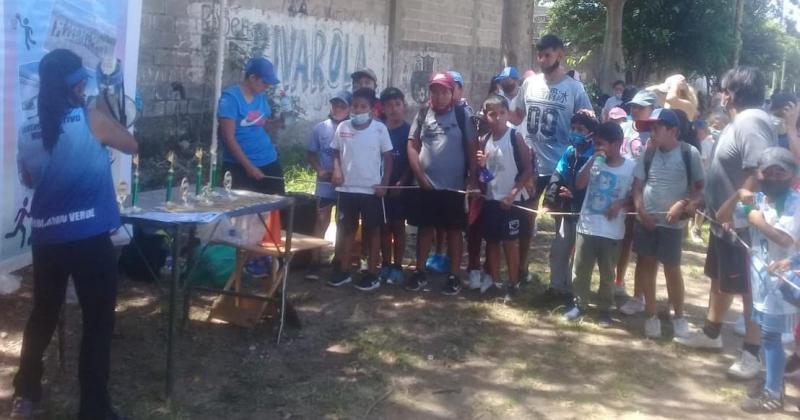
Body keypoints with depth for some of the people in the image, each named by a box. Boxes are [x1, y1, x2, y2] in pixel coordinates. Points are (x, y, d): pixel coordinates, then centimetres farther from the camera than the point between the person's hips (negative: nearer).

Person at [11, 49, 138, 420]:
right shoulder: (91, 119, -8)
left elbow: (29, 179, 17)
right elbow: (132, 145, 8)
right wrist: (106, 114, 19)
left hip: (46, 236, 6)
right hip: (88, 236, -5)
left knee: (43, 314, 21)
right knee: (98, 320, 4)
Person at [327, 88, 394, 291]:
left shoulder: (380, 128, -6)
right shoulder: (343, 127, 2)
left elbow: (387, 157, -1)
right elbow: (336, 153, 11)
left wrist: (384, 184, -7)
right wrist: (336, 170, -7)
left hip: (372, 190, -3)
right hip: (347, 189, 3)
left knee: (372, 230, 6)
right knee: (347, 229, 12)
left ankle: (372, 274, 13)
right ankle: (343, 271, 21)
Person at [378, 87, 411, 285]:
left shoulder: (409, 130, -3)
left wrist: (401, 182, -11)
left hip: (400, 186, -2)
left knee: (398, 226, 3)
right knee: (384, 226, 8)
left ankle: (397, 267, 9)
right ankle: (386, 266, 17)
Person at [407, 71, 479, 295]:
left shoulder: (463, 114, -2)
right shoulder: (423, 113, 4)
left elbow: (472, 149, -2)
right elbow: (412, 146, 4)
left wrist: (473, 180, -6)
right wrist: (420, 176, -5)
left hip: (455, 185, -2)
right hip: (427, 184, 2)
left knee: (454, 230, 6)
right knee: (425, 228, 10)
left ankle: (454, 276, 14)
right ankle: (420, 272, 20)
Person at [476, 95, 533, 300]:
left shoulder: (515, 137, -10)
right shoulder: (485, 140, 6)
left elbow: (528, 169, -11)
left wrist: (513, 193, -16)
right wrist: (481, 165, -7)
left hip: (510, 200, -5)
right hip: (491, 198, 5)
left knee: (509, 242, 1)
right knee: (491, 241, 12)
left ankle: (513, 284, 11)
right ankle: (493, 279, 24)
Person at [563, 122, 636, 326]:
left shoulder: (630, 166, -5)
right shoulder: (594, 162, 1)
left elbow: (634, 195, 2)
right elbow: (579, 184, -9)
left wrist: (620, 204, -16)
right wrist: (592, 160, -15)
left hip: (612, 231, -2)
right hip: (587, 226, 2)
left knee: (607, 273, 9)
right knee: (581, 270, 10)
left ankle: (605, 308, 23)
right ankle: (578, 303, 24)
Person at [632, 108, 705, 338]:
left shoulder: (689, 153, -7)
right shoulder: (648, 153, 2)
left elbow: (700, 186, -2)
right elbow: (637, 185, 5)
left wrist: (683, 205, -16)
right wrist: (641, 211, -8)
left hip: (672, 222, -3)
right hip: (646, 219, 3)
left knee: (672, 269, 4)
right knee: (647, 265, 7)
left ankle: (679, 316, 20)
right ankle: (651, 315, 17)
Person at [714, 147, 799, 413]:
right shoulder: (756, 200, 4)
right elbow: (721, 217, 4)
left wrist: (758, 220, -21)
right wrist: (738, 195, -11)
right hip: (761, 276, 7)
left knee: (771, 335, -2)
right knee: (768, 333, 18)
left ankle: (773, 394, 8)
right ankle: (773, 382, 32)